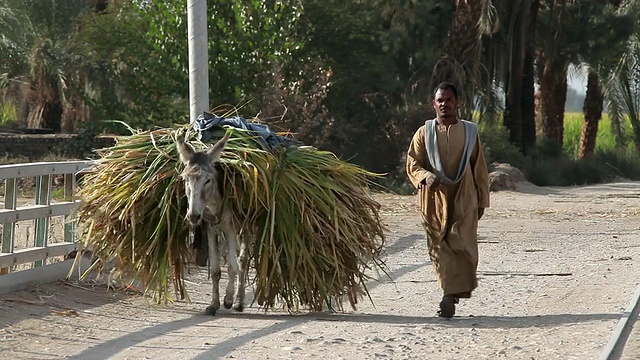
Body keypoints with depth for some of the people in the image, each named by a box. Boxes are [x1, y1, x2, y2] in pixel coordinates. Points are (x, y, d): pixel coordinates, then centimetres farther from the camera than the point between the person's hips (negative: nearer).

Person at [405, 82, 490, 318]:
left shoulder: (469, 132, 8)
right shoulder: (424, 133, 7)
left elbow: (479, 169, 11)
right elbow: (412, 164, 3)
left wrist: (482, 201, 9)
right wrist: (426, 176, -19)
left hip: (463, 199, 0)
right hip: (435, 199, 0)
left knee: (462, 245, -10)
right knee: (440, 246, -3)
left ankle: (451, 297, -10)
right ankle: (452, 294, 5)